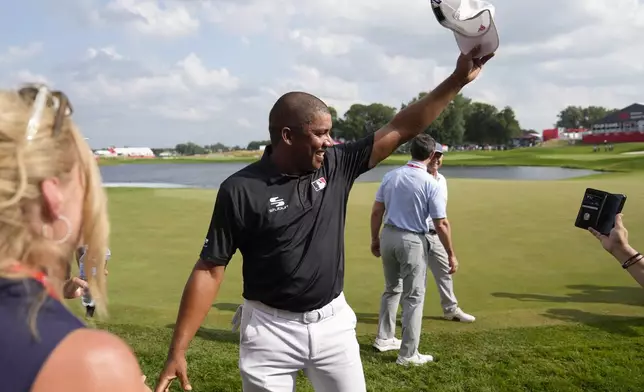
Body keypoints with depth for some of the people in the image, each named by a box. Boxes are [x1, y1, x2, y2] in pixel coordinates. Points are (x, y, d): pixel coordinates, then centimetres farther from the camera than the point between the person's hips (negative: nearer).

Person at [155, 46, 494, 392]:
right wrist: (177, 351, -14)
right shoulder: (240, 190, -14)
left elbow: (399, 130, -1)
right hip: (270, 328, -3)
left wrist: (458, 80, -4)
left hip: (334, 322, 4)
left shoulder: (337, 166, -3)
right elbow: (209, 270, -12)